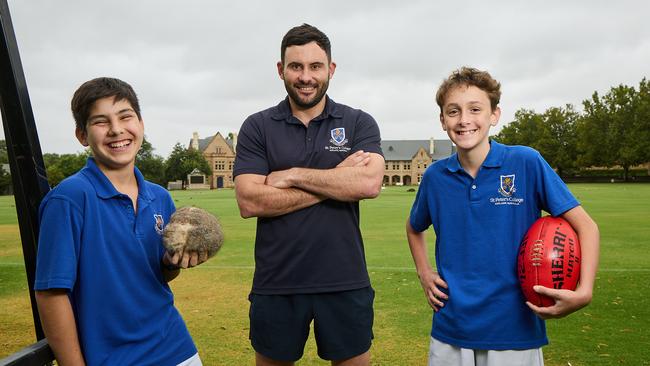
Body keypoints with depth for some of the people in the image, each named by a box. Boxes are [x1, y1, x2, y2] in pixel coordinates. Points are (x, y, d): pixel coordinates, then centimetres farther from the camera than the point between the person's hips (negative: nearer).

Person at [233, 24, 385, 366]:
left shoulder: (360, 123, 1)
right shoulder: (256, 127, 0)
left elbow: (369, 184, -16)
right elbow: (249, 202, -12)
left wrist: (293, 175, -13)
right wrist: (338, 180, -13)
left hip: (346, 282, 0)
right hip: (276, 284, 0)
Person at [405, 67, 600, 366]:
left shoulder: (526, 163, -10)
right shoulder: (435, 176, -1)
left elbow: (585, 226, -8)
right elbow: (414, 228, 17)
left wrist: (583, 292, -20)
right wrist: (424, 272, 5)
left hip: (516, 331, -2)